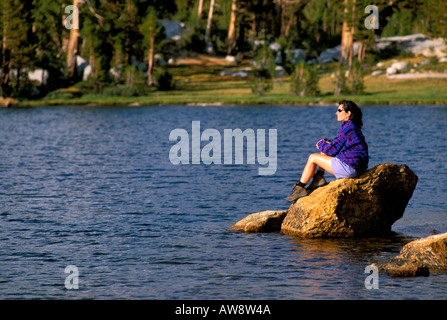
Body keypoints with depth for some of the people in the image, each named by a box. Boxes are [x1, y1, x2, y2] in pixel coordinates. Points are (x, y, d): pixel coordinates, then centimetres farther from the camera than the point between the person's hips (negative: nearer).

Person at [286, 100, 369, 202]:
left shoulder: (347, 127, -15)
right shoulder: (353, 127, 16)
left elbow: (333, 149, -14)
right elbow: (338, 144, 25)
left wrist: (321, 144, 6)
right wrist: (326, 142, 8)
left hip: (350, 166, -10)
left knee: (312, 158, -1)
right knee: (324, 149, 23)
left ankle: (299, 188, 9)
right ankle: (319, 178, 14)